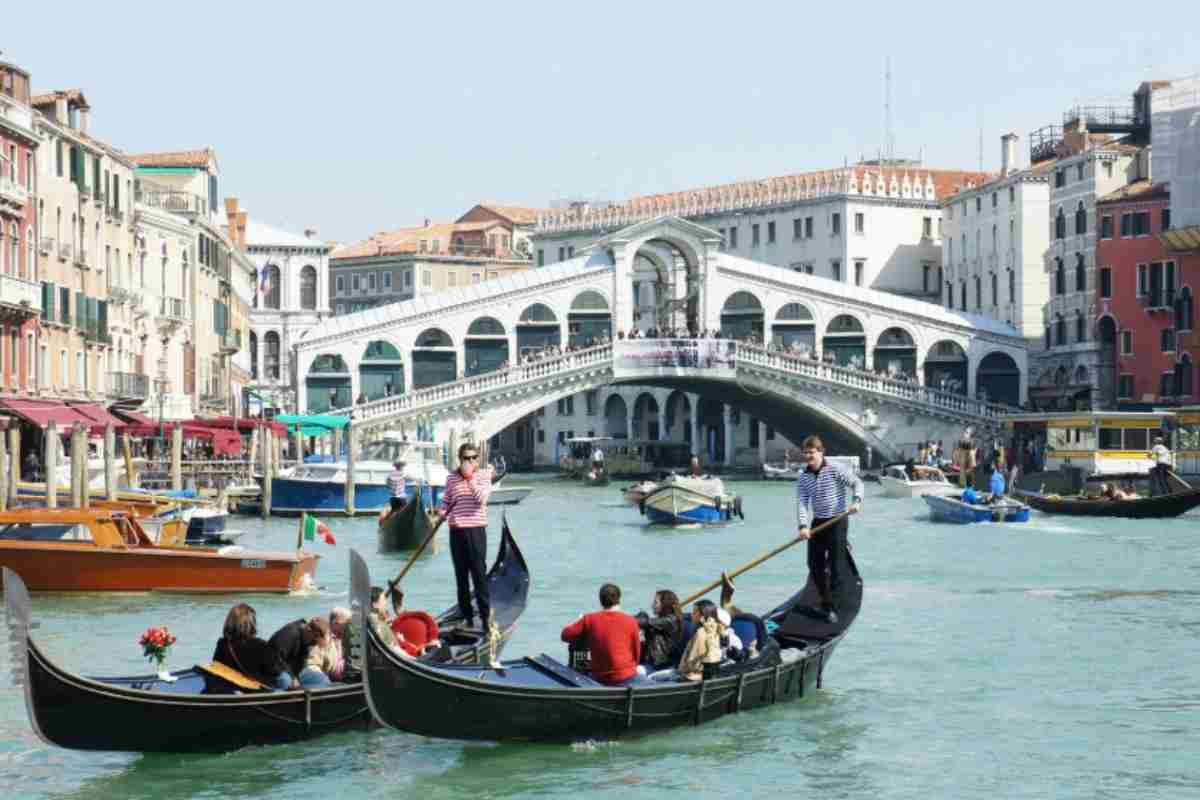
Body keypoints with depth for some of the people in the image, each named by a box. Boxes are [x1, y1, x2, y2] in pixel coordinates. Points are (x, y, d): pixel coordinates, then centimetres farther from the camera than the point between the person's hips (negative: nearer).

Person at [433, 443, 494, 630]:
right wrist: (441, 512, -8)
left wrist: (470, 477, -16)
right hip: (456, 531, 3)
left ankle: (485, 615, -1)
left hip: (476, 530, -3)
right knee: (461, 575, 8)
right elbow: (445, 501, 12)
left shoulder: (483, 476, 0)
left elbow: (481, 498, -15)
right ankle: (467, 616, 15)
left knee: (479, 574, -5)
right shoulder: (452, 478, 9)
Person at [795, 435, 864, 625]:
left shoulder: (836, 470, -9)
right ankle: (827, 603, 19)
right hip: (817, 523, 5)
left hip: (837, 521, -5)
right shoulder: (803, 477, 2)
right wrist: (803, 525, -18)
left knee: (834, 565, -9)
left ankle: (831, 608, -3)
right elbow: (801, 503, -4)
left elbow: (857, 483, -6)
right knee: (815, 565, 4)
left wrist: (856, 500, -25)